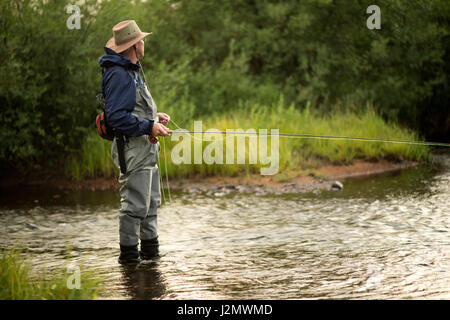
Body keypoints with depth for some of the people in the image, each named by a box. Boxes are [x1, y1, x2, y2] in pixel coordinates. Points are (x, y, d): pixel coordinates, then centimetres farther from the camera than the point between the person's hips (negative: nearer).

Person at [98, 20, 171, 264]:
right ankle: (129, 254, 3)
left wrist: (155, 116, 13)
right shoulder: (118, 74, -17)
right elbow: (116, 117, -23)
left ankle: (150, 249, 26)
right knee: (136, 203, -6)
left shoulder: (132, 71, 17)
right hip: (133, 148, -11)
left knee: (151, 201, 16)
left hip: (145, 148, 11)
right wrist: (149, 126, -22)